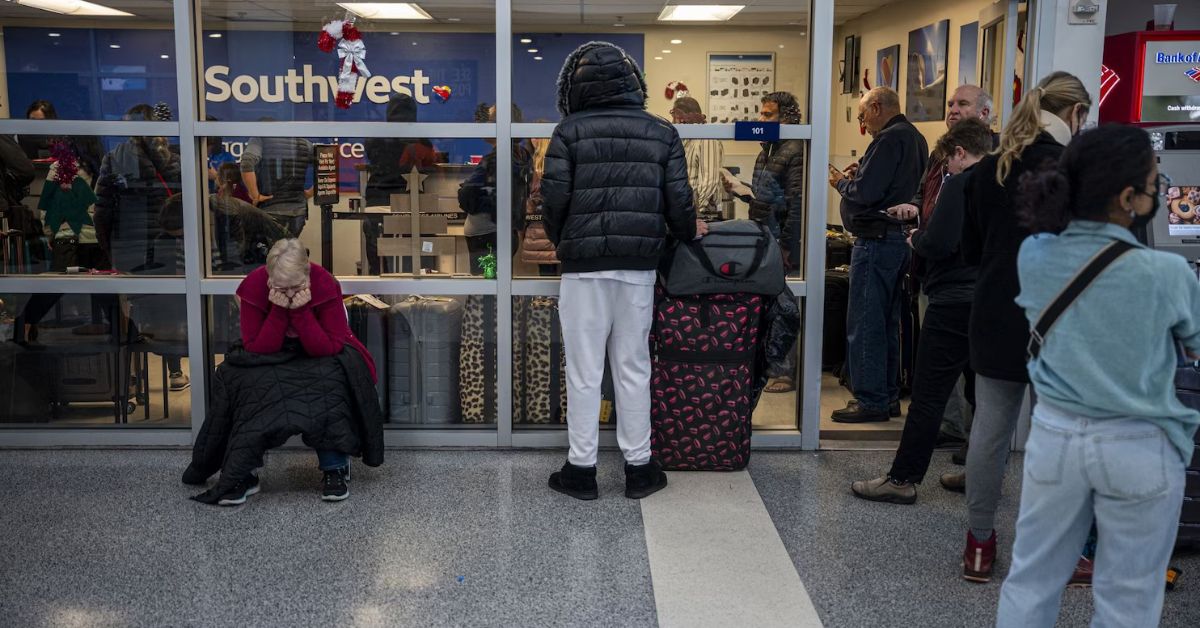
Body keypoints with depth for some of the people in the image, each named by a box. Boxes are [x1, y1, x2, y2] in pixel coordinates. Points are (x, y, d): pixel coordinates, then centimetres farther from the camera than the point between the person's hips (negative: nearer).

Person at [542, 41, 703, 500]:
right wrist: (688, 232, 22)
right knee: (633, 369, 11)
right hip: (639, 268, 2)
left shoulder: (570, 131, -2)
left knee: (584, 372, 6)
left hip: (584, 268, -2)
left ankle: (581, 470, 13)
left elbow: (554, 199, -7)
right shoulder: (661, 133, 5)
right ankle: (638, 467, 18)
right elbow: (678, 201, 1)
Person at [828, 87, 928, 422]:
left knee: (865, 324, -4)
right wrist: (857, 177, 13)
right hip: (899, 238, 10)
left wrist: (841, 181, -1)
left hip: (877, 240, -10)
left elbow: (865, 192, -19)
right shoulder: (914, 137, 17)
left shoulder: (890, 138, -14)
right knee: (887, 322, 15)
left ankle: (871, 401, 0)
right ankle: (888, 397, 23)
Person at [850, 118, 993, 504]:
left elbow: (939, 243, -19)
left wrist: (916, 239, 2)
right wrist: (922, 214, 28)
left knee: (929, 394, -4)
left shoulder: (960, 184, -11)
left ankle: (903, 479, 0)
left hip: (956, 302, -8)